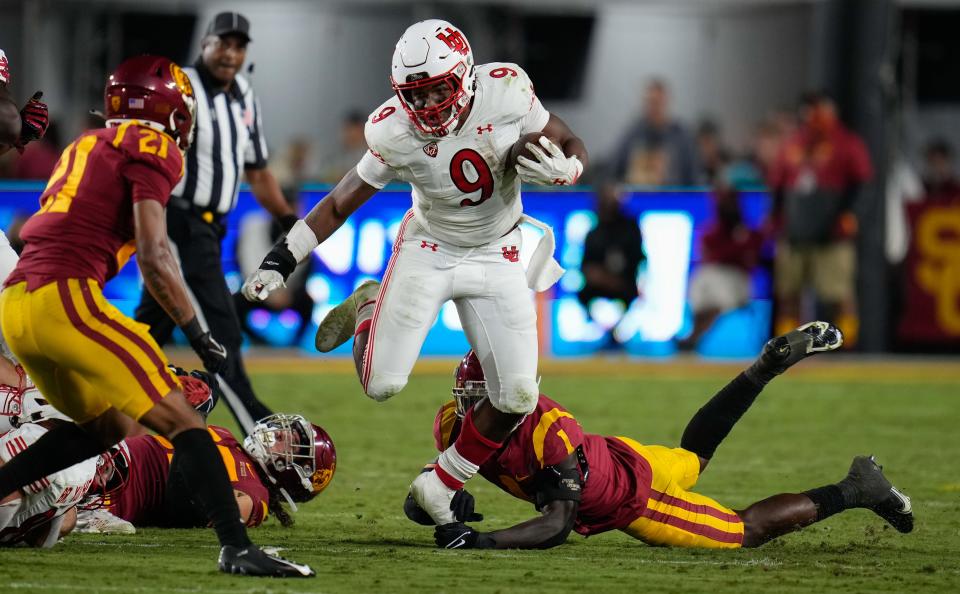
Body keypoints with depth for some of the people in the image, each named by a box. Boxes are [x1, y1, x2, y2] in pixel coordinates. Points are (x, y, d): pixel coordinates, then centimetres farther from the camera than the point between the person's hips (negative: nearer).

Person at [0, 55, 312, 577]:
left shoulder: (86, 146, 25)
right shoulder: (151, 147, 0)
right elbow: (153, 257, -8)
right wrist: (197, 334, -4)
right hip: (64, 297, -8)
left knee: (107, 426, 24)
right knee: (179, 420, -7)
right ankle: (236, 547, -17)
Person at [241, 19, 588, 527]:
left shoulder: (505, 93, -23)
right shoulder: (395, 133, -23)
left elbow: (571, 147, -7)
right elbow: (341, 203, -12)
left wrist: (559, 170, -31)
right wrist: (279, 262, -17)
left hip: (494, 257, 1)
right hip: (428, 251, -1)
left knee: (517, 399, -7)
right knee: (381, 385, -8)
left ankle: (441, 487, 16)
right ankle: (368, 310, 26)